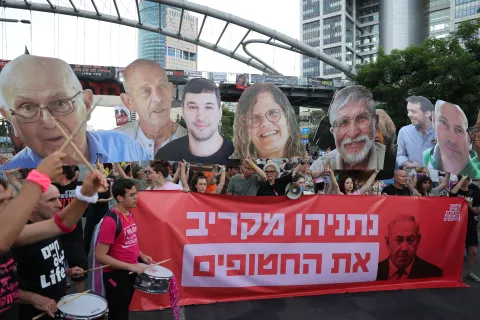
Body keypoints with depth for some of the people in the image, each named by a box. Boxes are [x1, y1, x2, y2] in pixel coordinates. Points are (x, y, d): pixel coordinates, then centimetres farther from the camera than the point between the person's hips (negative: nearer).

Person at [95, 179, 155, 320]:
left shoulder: (130, 214, 2)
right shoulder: (110, 220, -24)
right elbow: (100, 256, -24)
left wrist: (141, 255, 3)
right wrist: (131, 266, -24)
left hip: (131, 272, 8)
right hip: (116, 274, -8)